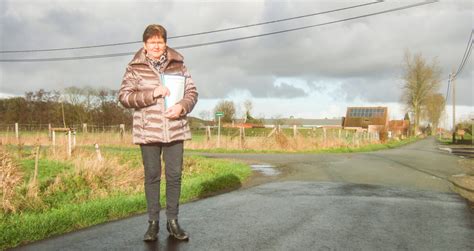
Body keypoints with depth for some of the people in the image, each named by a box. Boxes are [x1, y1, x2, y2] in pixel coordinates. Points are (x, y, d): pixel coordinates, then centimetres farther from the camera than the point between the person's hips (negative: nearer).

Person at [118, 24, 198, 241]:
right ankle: (153, 222, 18)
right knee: (152, 176, 6)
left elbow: (192, 91, 7)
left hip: (175, 130, 2)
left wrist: (182, 106, -14)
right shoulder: (135, 68, 1)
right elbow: (124, 96, -6)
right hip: (148, 131, -1)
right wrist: (152, 93, -18)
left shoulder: (178, 65, 6)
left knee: (175, 176, 5)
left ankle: (173, 222, 18)